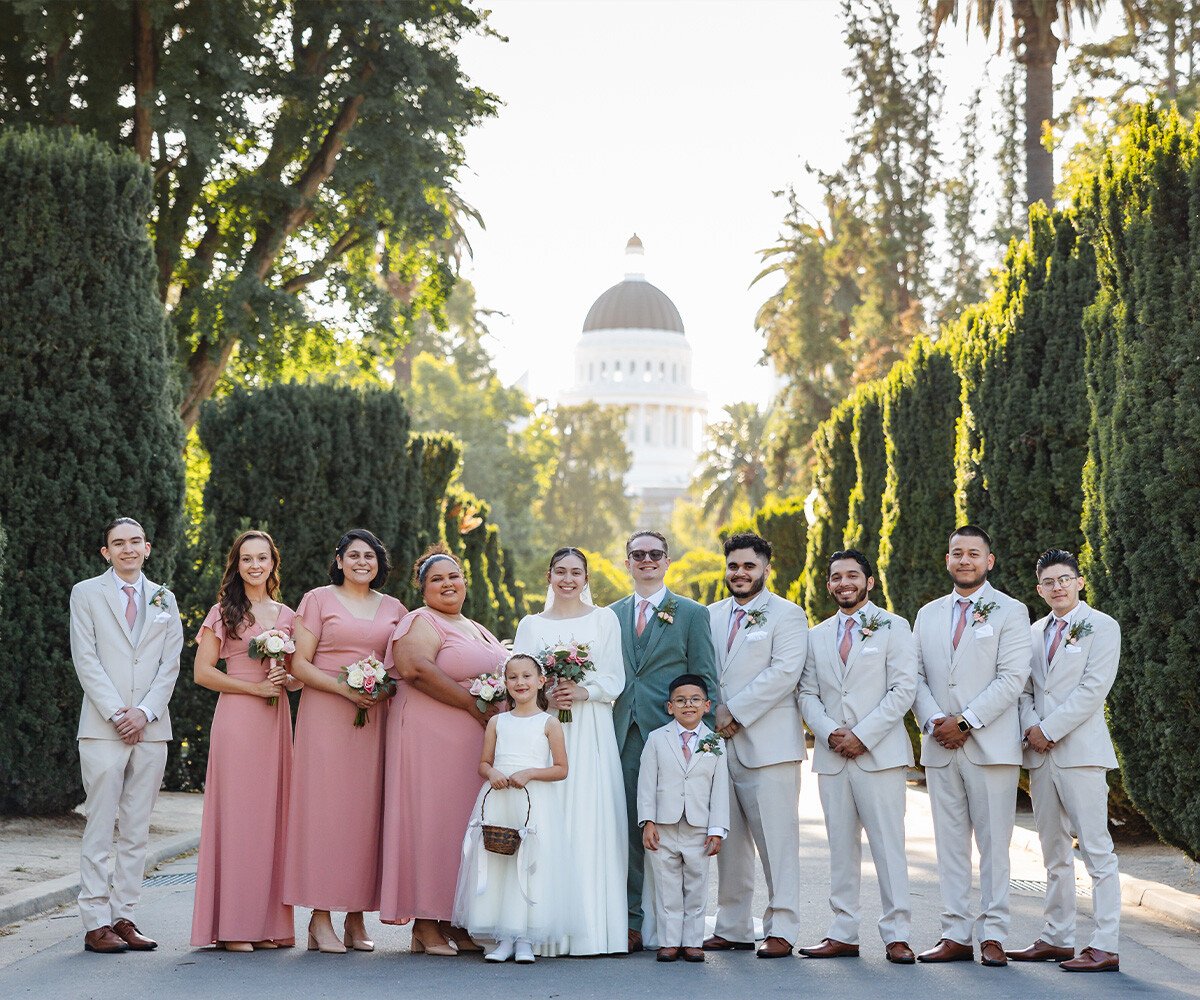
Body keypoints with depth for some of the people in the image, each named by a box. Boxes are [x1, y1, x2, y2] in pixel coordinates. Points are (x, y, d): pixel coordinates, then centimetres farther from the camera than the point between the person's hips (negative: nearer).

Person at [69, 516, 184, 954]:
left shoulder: (164, 600, 15)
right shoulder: (86, 594, 6)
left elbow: (170, 664, 9)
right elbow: (86, 660, -2)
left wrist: (144, 712, -6)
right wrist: (116, 714, -10)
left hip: (151, 727, 4)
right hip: (103, 728, -3)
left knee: (137, 830, 3)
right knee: (100, 828, -6)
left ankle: (123, 917, 7)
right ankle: (96, 923, -4)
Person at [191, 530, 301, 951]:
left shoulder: (286, 615, 16)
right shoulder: (224, 612, 3)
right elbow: (202, 672, -3)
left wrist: (288, 679, -1)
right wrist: (254, 687, -12)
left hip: (276, 720, 4)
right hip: (237, 720, -4)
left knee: (272, 814, 2)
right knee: (236, 814, -6)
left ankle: (267, 923, 7)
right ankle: (232, 925, -3)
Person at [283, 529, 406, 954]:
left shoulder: (394, 609, 15)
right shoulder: (318, 600, 4)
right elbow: (299, 664, -1)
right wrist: (343, 687, -14)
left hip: (375, 719, 4)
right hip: (326, 715, -4)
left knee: (366, 810, 1)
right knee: (324, 808, -7)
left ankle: (356, 919, 6)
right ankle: (320, 920, -7)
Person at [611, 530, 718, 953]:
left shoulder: (691, 613, 6)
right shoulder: (612, 615, 16)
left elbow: (705, 680, 3)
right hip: (624, 735, 3)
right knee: (630, 829, 2)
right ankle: (634, 922, 7)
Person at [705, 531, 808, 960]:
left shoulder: (787, 615, -1)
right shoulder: (712, 616, 17)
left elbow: (784, 672, -12)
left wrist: (735, 712, -14)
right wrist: (714, 714, 0)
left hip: (768, 744, -5)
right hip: (721, 744, 5)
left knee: (776, 840, -5)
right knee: (729, 840, 7)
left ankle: (780, 930, -1)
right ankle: (733, 928, 14)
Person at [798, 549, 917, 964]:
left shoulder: (893, 628, 4)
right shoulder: (818, 635, 17)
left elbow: (903, 690, -5)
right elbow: (808, 693, 13)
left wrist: (862, 735, -11)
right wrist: (830, 732, -6)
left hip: (879, 754, -4)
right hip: (831, 755, 4)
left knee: (888, 845, -6)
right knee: (841, 847, 6)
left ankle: (896, 935, -3)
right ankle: (843, 934, 9)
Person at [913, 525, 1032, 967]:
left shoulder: (1010, 612, 1)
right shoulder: (928, 615, 16)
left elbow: (1012, 679, -8)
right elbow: (916, 676, 11)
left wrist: (965, 722, -13)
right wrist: (933, 721, -6)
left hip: (990, 745, -4)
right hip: (940, 747, 4)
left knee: (993, 843, -3)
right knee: (950, 844, 5)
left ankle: (992, 936, 1)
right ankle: (956, 935, 8)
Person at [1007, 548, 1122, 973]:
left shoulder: (1102, 627, -2)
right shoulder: (1035, 632, 17)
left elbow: (1093, 688, -10)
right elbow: (1024, 689, 15)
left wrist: (1049, 730, -12)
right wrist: (1030, 727, -5)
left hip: (1080, 751, -7)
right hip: (1041, 754, 7)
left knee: (1096, 850, -8)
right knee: (1054, 853, 11)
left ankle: (1105, 946, -10)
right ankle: (1056, 938, 17)